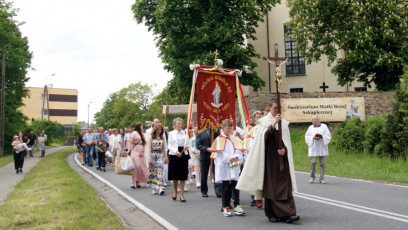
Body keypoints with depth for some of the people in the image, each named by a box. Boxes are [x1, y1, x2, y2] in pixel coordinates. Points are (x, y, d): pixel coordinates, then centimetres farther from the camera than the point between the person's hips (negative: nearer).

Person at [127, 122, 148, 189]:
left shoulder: (141, 134, 18)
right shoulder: (134, 133, -3)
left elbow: (143, 144, 12)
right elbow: (130, 142, -9)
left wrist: (143, 151, -2)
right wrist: (129, 151, -19)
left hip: (141, 153, 7)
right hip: (135, 152, -7)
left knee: (141, 167, 3)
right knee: (135, 167, -12)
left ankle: (138, 182, 10)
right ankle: (132, 182, -7)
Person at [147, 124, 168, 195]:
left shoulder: (162, 138, 9)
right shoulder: (151, 138, 4)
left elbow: (164, 148, 13)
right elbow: (149, 148, 0)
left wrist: (165, 157, 8)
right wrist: (150, 158, -9)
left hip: (160, 156, 0)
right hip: (153, 155, 0)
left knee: (159, 172, -10)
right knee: (153, 172, 3)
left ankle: (160, 187, -17)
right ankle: (154, 188, 12)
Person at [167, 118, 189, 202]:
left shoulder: (185, 133, 10)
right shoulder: (171, 134, 3)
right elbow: (169, 146, -2)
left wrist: (186, 146, -12)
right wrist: (176, 151, -18)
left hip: (183, 154, 2)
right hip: (174, 155, -2)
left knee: (183, 175, -1)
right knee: (175, 175, 5)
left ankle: (182, 194, 3)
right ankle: (175, 191, 27)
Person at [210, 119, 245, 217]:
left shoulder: (235, 139, 13)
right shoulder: (219, 139, 2)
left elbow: (238, 150, 5)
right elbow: (221, 152, -7)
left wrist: (236, 157, -13)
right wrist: (229, 158, -16)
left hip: (234, 166, 3)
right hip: (224, 166, -3)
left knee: (235, 185, -2)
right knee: (226, 187, 2)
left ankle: (237, 206, 3)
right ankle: (226, 207, 10)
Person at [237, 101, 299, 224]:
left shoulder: (284, 123, 11)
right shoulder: (263, 122, 3)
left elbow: (286, 141, 10)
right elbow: (265, 138, -15)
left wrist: (284, 150, -11)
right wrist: (273, 124, -26)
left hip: (281, 157, 3)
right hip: (269, 157, -2)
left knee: (285, 185, -4)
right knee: (270, 186, -2)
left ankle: (288, 214, -6)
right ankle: (272, 214, 5)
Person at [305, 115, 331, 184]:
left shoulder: (324, 126, 8)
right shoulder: (310, 127, 13)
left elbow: (328, 136, 1)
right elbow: (307, 136, 7)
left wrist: (321, 136, -16)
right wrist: (313, 137, -11)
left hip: (322, 148, 0)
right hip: (313, 148, 1)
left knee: (322, 163, -2)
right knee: (313, 162, -7)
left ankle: (321, 179, 4)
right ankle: (312, 177, 10)